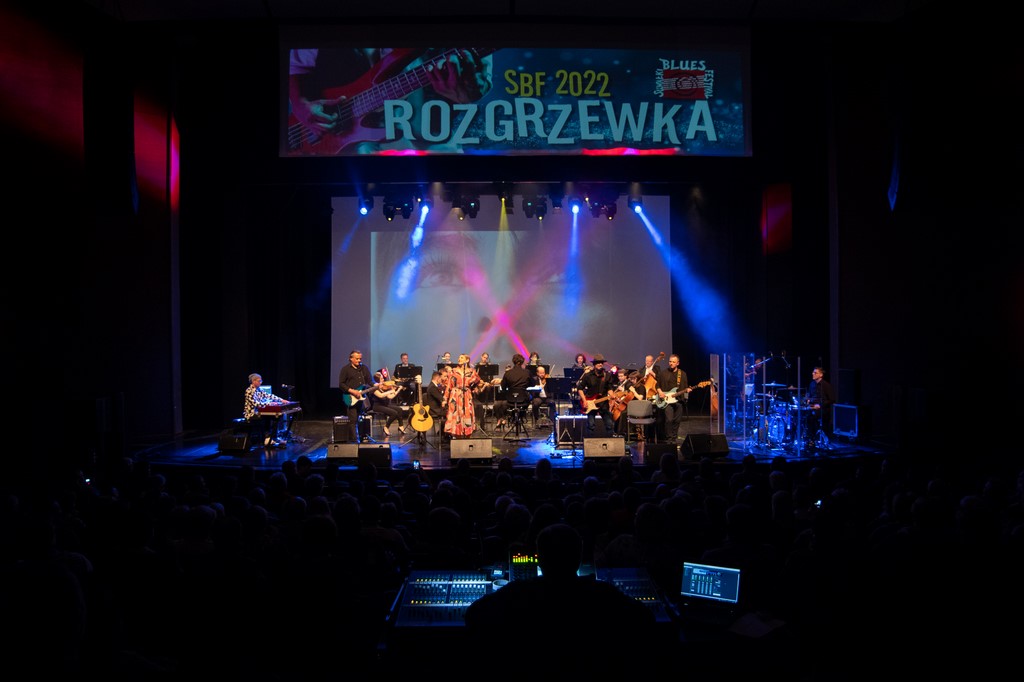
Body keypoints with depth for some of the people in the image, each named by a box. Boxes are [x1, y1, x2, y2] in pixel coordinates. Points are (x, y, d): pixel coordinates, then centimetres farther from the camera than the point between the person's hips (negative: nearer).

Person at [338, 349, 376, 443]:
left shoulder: (365, 368, 13)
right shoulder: (346, 369, -1)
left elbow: (370, 381, 11)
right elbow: (341, 384, -5)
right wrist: (352, 391, -14)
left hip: (362, 397, 5)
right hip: (351, 399, -5)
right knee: (353, 420, -6)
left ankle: (364, 435, 17)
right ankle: (354, 441, -2)